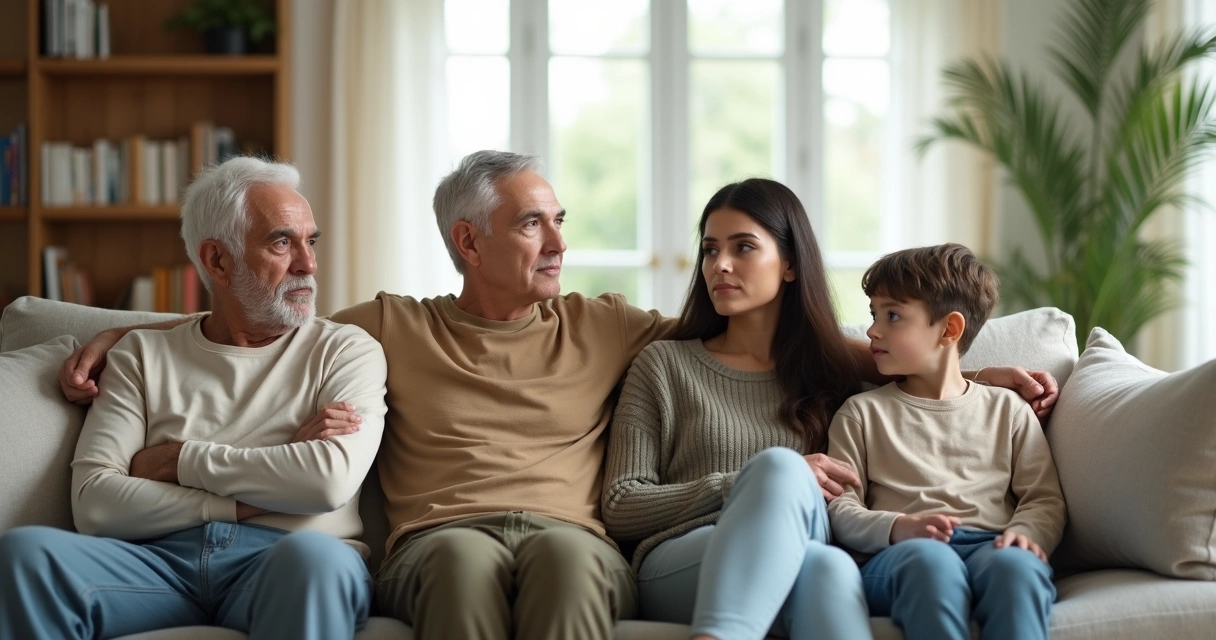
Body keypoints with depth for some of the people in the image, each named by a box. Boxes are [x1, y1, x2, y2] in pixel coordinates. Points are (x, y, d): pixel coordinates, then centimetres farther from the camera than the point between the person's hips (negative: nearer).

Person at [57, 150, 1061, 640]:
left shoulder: (604, 327, 24)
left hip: (574, 547, 1)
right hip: (435, 545, 0)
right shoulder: (393, 327, 23)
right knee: (466, 555, -37)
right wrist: (122, 334, 19)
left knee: (564, 550, -36)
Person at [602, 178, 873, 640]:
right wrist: (775, 482, -2)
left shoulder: (827, 372, 22)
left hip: (794, 568, 2)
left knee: (827, 567, -40)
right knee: (780, 466, -37)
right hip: (677, 564, -1)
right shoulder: (664, 364, 17)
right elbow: (620, 509, 7)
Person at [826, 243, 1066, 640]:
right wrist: (897, 528, -12)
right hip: (899, 554, -1)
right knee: (929, 558, -40)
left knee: (1015, 563, -38)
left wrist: (1025, 534, -9)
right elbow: (840, 511, 9)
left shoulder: (1007, 409, 23)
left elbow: (1045, 499, 16)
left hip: (990, 545, 1)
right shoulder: (862, 413, 20)